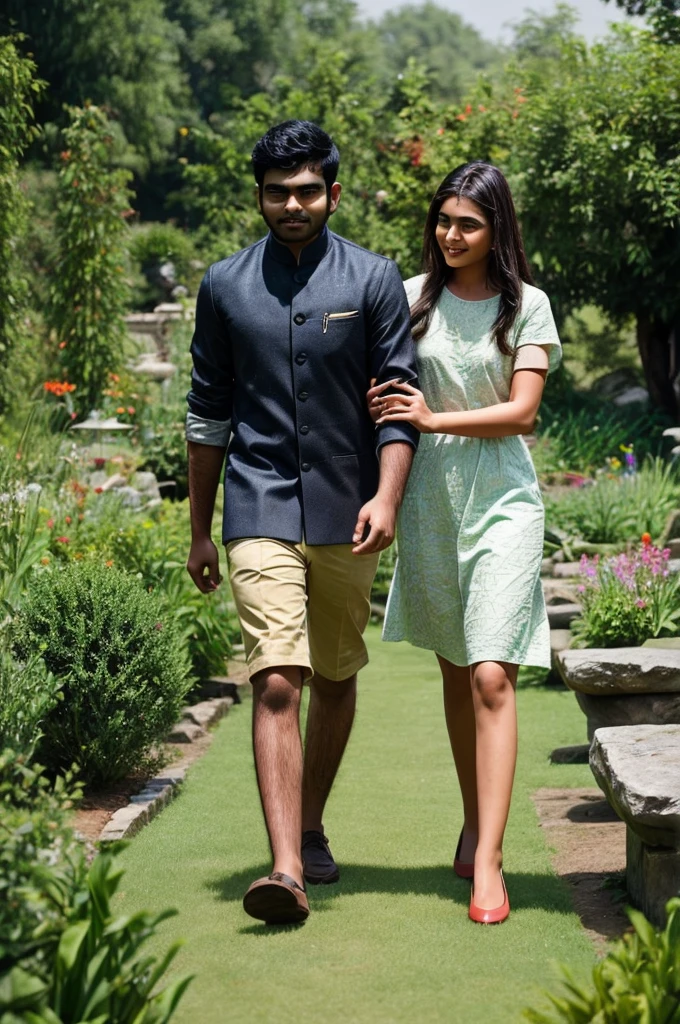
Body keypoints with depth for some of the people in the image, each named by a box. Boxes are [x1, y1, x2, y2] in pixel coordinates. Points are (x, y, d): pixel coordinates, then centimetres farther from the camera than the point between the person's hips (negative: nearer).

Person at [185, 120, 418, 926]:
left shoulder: (374, 281, 2)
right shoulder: (225, 286, 6)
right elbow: (209, 413, 12)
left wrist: (386, 498, -16)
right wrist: (199, 528, 13)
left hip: (346, 517, 1)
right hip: (260, 513, -1)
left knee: (335, 679, 13)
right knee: (276, 684, -14)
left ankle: (311, 828, 33)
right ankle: (287, 870, -20)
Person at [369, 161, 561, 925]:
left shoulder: (526, 307, 1)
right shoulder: (413, 298, 7)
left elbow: (522, 411, -6)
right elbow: (386, 392, 15)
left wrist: (434, 419, -15)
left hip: (501, 496, -3)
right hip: (429, 496, 3)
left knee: (492, 676, -11)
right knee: (454, 671, 12)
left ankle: (488, 860, -14)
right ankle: (473, 824, 26)